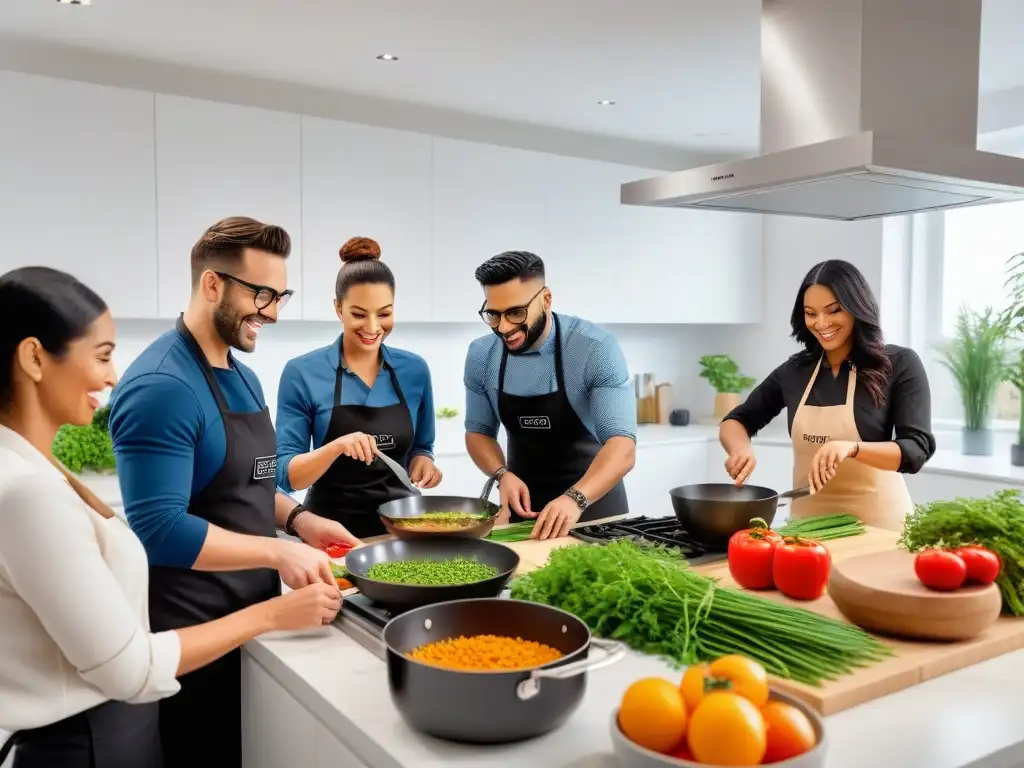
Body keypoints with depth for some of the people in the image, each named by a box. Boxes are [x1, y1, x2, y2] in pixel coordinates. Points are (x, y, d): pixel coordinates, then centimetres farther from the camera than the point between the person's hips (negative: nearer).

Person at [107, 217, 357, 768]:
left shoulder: (243, 377, 7)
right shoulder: (161, 387, -22)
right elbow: (158, 528, -28)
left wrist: (295, 519, 1)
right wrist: (278, 551, -25)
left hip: (252, 615, 9)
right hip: (192, 636, -9)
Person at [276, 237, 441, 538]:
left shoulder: (415, 369, 2)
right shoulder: (302, 372, -7)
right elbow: (286, 475, -7)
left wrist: (422, 461, -6)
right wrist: (337, 446, -23)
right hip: (332, 530, -3)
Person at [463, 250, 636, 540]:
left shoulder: (597, 349, -22)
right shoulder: (481, 356, -9)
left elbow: (622, 445, -28)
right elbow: (478, 431, 4)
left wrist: (575, 499, -44)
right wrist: (502, 475, -16)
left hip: (592, 498, -3)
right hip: (524, 501, 3)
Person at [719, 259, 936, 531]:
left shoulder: (900, 364, -8)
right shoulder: (794, 370, 2)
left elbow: (916, 449, -14)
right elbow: (735, 422, 9)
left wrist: (851, 447, -32)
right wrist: (741, 449, -13)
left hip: (876, 523, -3)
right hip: (807, 521, 3)